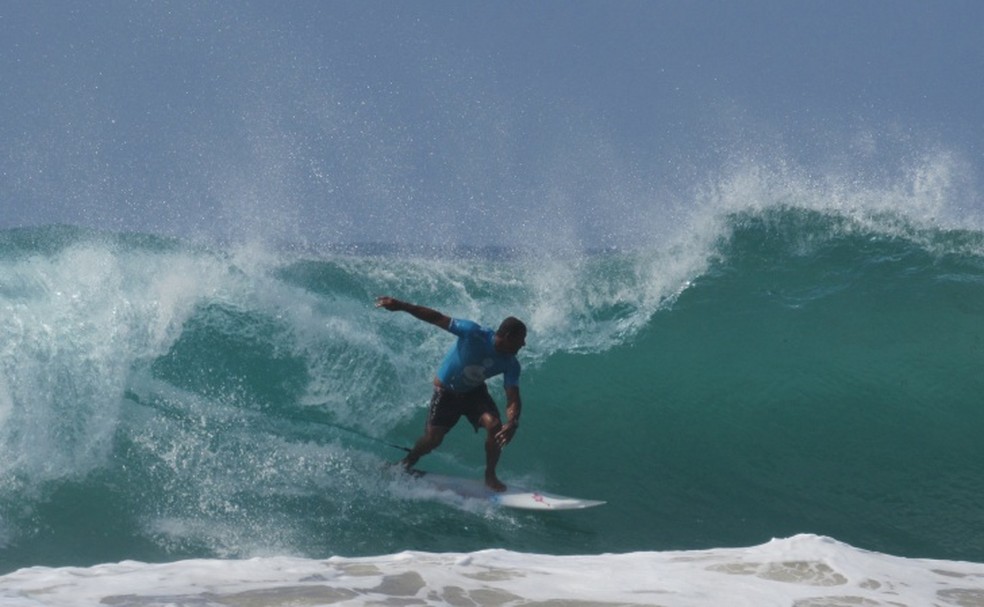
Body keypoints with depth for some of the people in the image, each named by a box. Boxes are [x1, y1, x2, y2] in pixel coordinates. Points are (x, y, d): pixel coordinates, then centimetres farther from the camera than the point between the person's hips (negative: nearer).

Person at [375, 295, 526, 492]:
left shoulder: (510, 365, -19)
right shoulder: (474, 334, -31)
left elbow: (513, 399, -24)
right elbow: (438, 318, -27)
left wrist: (512, 423, -46)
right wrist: (400, 306, -30)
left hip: (474, 392, 3)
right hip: (446, 392, -3)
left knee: (495, 425, -21)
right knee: (433, 439, -6)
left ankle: (490, 476, -3)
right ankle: (406, 465, 26)